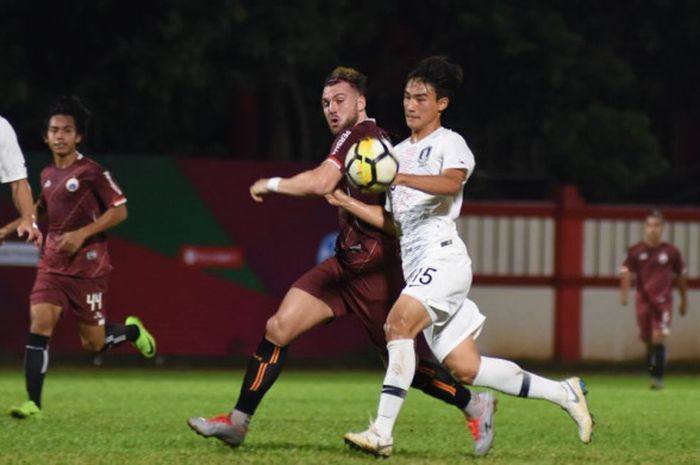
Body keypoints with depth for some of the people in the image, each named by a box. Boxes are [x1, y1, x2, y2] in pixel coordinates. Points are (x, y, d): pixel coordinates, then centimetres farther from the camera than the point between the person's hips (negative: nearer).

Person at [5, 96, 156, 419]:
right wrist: (10, 228, 21)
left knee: (93, 344, 2)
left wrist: (82, 234, -19)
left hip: (88, 266, -5)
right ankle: (33, 402, -14)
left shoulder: (91, 172, -11)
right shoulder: (47, 175, 8)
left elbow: (119, 210, -11)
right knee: (39, 325, -15)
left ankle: (131, 331, 35)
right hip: (52, 264, 5)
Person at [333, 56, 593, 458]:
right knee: (465, 368, 3)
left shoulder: (448, 143, 0)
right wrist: (347, 203, 12)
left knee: (399, 323, -28)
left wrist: (400, 177, -38)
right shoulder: (399, 152, 24)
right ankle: (563, 393, 15)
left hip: (442, 255, -8)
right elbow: (395, 222, 24)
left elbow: (452, 182, -24)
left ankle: (382, 432, -33)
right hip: (416, 263, 8)